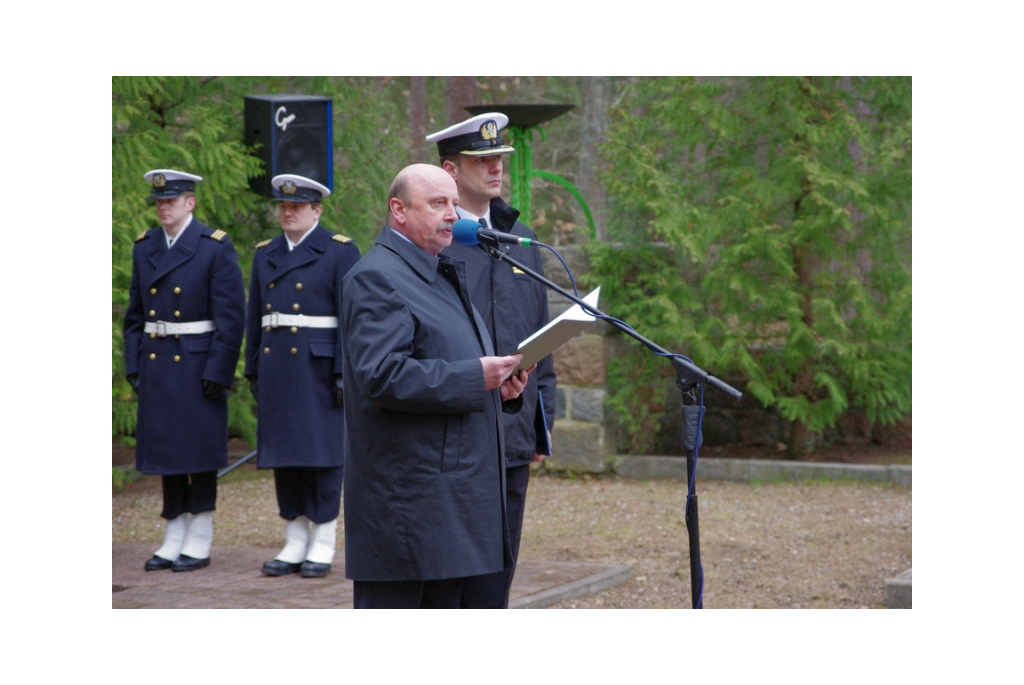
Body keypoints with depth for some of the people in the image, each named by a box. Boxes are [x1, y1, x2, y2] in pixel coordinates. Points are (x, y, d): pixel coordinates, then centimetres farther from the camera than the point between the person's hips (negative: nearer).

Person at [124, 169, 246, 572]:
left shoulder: (216, 248, -7)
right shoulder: (145, 248, 10)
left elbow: (232, 316, -10)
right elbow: (135, 312, 14)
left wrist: (218, 373, -14)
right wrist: (133, 366, 6)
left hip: (198, 367, -5)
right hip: (156, 367, 5)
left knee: (200, 451, 0)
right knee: (166, 450, 8)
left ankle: (199, 543, 8)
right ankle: (173, 541, 15)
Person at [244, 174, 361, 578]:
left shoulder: (340, 252, -3)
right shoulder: (265, 255, 14)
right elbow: (255, 318, 16)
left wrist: (344, 373, -13)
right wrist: (253, 372, 12)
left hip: (320, 367, -5)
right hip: (276, 368, 5)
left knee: (323, 453, -2)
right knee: (284, 454, 6)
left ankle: (323, 546, 4)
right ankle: (295, 543, 13)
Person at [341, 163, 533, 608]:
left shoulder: (443, 274, 21)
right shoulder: (376, 278, -12)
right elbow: (381, 376, -24)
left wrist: (501, 385, 8)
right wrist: (473, 377, -22)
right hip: (405, 500, -10)